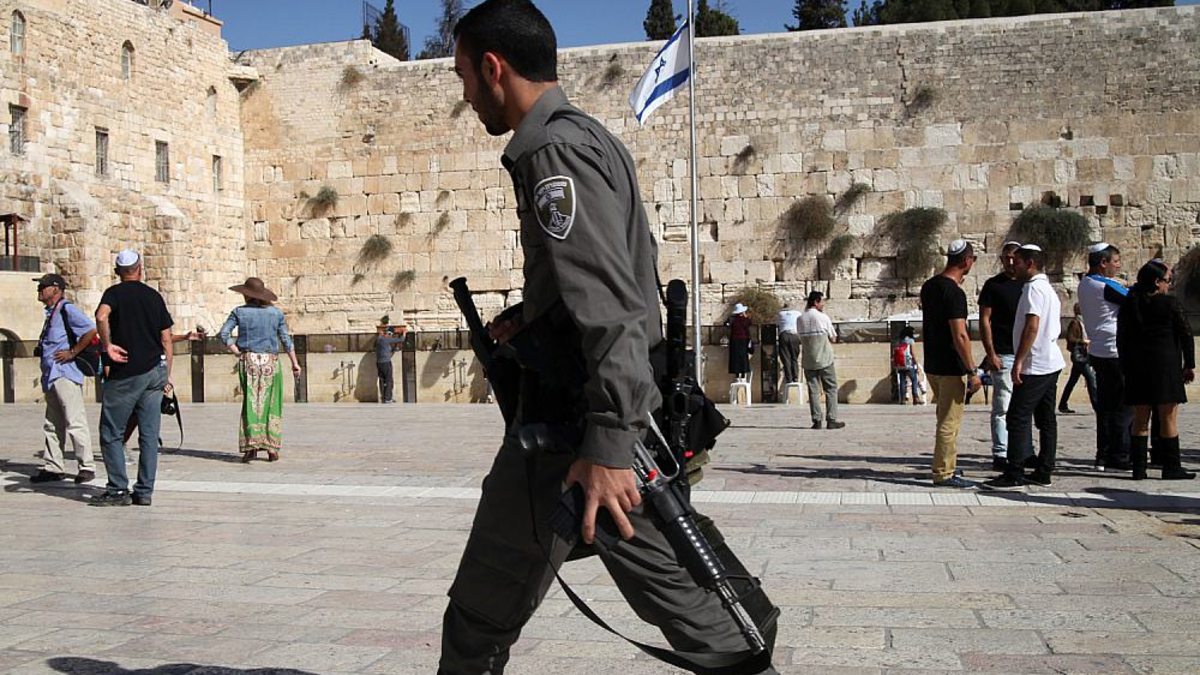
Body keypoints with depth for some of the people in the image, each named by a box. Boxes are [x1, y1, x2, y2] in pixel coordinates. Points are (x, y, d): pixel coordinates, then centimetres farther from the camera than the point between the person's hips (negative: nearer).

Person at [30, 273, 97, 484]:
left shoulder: (67, 309, -11)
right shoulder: (51, 312, 18)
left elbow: (91, 330, -23)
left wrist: (72, 353, -18)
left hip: (66, 375, -10)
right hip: (51, 377, 10)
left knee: (75, 423, -7)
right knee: (52, 425, 12)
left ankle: (87, 467, -2)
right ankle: (53, 467, 17)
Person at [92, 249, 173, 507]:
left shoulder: (114, 293, -1)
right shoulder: (154, 296, 10)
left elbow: (101, 316, -26)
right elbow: (166, 340, 9)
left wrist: (107, 345, -14)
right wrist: (167, 375, 14)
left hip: (125, 374, -4)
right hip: (155, 371, 4)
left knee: (111, 434, 6)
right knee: (149, 435, 6)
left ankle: (118, 490, 4)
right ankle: (144, 491, 7)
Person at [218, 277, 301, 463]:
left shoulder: (239, 312, 1)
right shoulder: (276, 312, 4)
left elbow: (224, 334, -5)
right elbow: (286, 339, 4)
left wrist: (237, 353, 0)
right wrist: (294, 363, 8)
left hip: (248, 360, 0)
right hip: (270, 360, 0)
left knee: (250, 402, 3)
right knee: (271, 404, 5)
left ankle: (251, 444, -7)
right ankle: (271, 446, 2)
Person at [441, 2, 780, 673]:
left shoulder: (552, 151, -13)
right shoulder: (594, 135, 17)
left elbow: (607, 305, -22)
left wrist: (605, 446, -25)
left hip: (571, 418, -10)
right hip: (621, 406, 10)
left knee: (481, 619, 2)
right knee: (664, 578, 16)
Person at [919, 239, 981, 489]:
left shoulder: (929, 286, 8)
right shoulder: (954, 293, -19)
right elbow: (960, 336, -23)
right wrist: (972, 371, -18)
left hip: (932, 364, 9)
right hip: (951, 367, -9)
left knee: (946, 419, 20)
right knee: (950, 422, -3)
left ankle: (945, 466, 28)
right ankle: (943, 474, 1)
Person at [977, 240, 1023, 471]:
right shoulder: (993, 285, 0)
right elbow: (984, 321, -4)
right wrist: (990, 354, -12)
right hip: (1004, 355, -5)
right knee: (1003, 406, -7)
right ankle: (1000, 455, -5)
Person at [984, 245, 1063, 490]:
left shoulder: (1033, 288, -13)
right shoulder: (1048, 288, 18)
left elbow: (1032, 326, -22)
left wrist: (1018, 361, -22)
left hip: (1035, 365, -10)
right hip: (1052, 362, 10)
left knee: (1017, 418, -8)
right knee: (1046, 419, 10)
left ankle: (1014, 475, -8)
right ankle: (1043, 472, 14)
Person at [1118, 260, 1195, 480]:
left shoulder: (1128, 305, 5)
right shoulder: (1170, 303, -8)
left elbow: (1121, 339, 8)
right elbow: (1185, 335, -5)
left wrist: (1126, 368, 15)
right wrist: (1189, 364, 4)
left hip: (1137, 368, 5)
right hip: (1166, 366, -5)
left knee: (1140, 419, 8)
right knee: (1168, 418, 2)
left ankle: (1138, 468, 7)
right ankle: (1171, 468, 5)